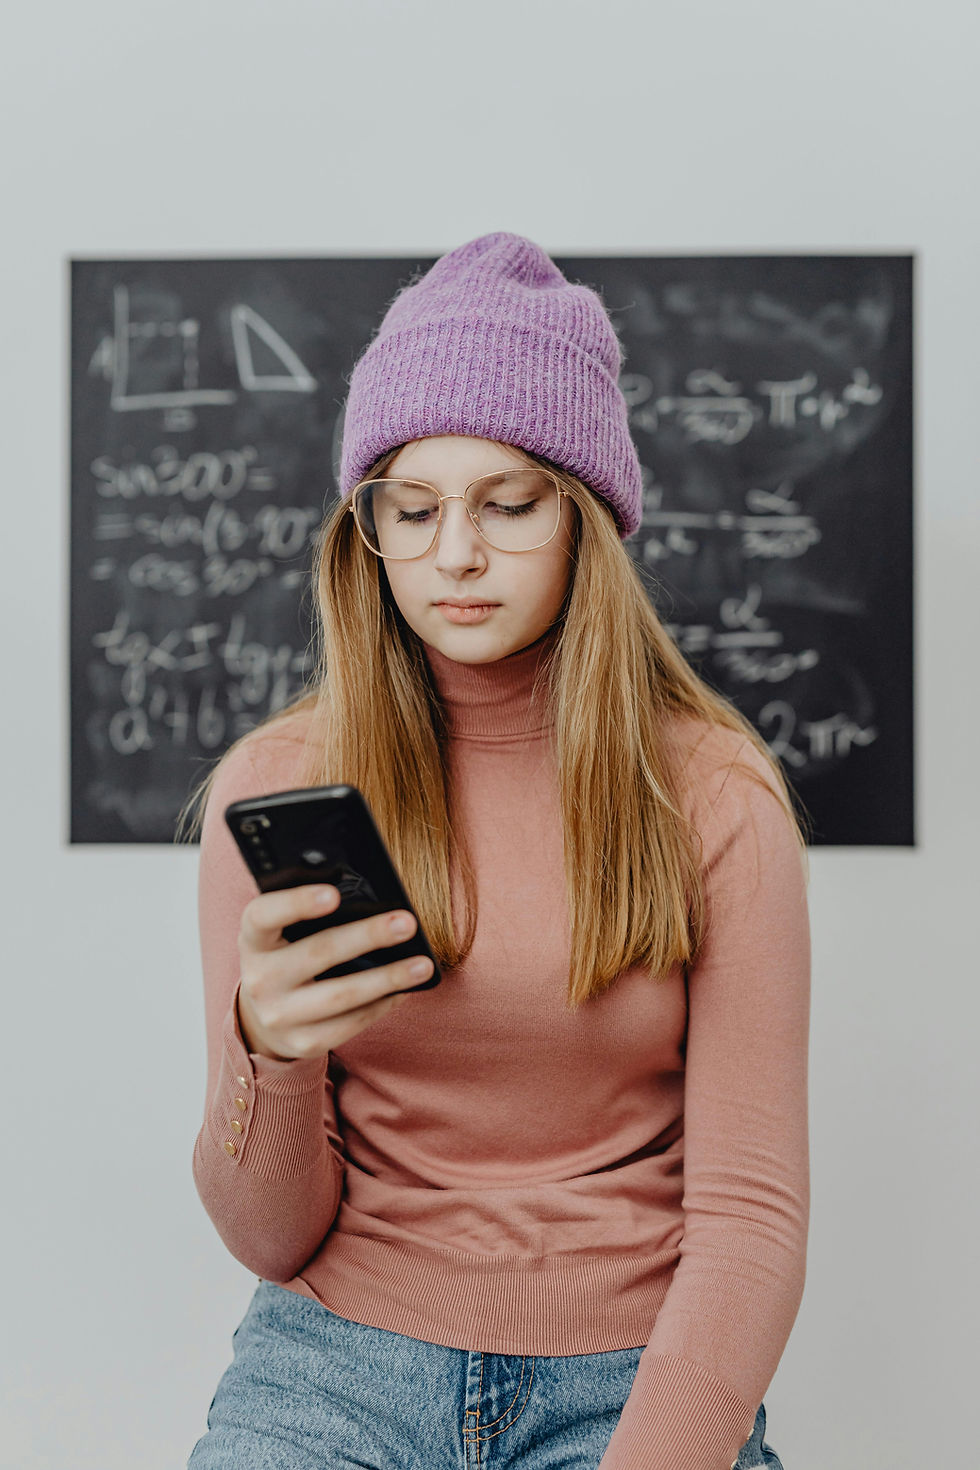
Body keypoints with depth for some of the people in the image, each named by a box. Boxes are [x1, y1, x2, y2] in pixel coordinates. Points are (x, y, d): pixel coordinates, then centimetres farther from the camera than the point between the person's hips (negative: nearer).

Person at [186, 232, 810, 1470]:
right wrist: (271, 1057, -21)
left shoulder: (712, 794, -2)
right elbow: (272, 1240, 0)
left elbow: (749, 1211, -5)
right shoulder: (274, 785, 0)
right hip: (340, 1354, 1)